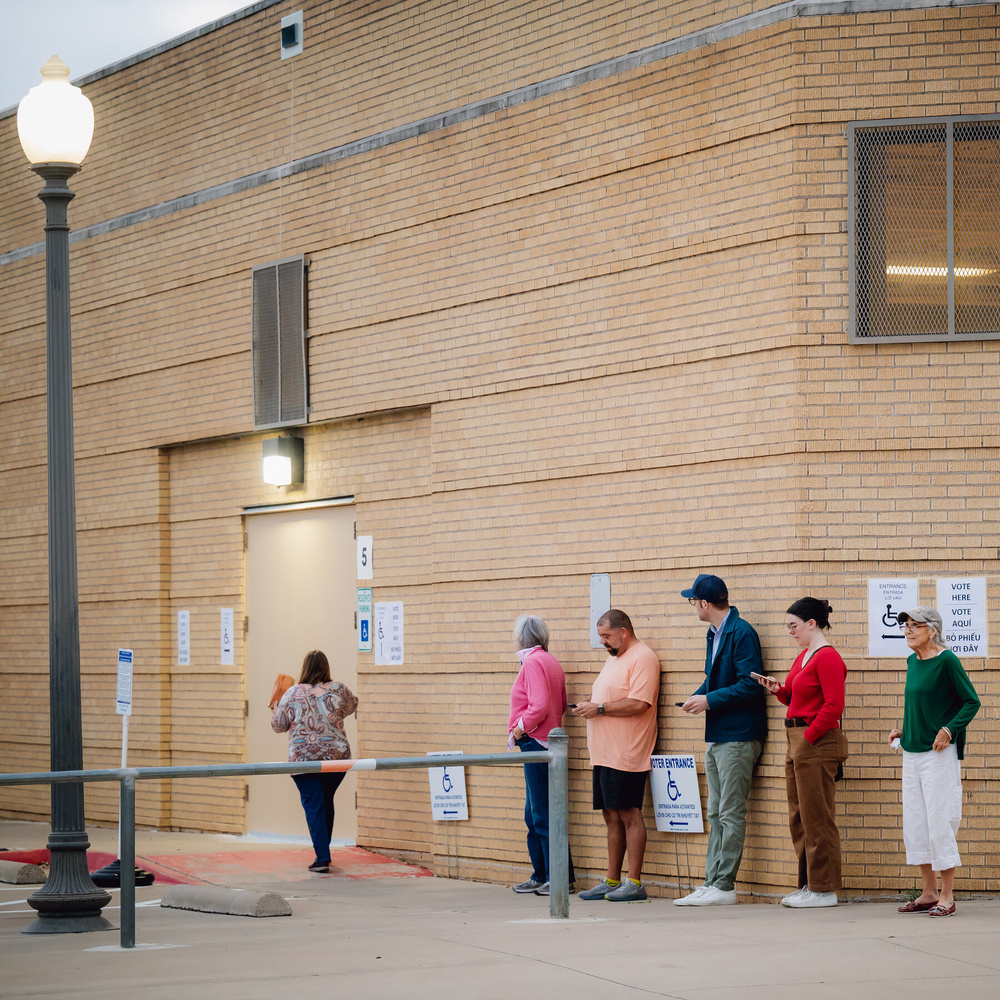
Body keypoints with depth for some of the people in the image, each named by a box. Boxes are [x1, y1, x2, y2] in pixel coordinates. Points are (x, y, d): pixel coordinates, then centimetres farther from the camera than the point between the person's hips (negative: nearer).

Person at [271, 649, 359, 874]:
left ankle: (322, 858, -9)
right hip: (337, 757, 2)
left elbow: (278, 725, 1)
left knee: (314, 806, 0)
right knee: (326, 802, 20)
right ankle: (323, 850, 29)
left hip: (304, 760, -2)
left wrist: (276, 709, 21)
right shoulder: (339, 690, -1)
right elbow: (352, 705, 20)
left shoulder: (293, 694, -7)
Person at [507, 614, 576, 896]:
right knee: (534, 816, 14)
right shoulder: (550, 661, 16)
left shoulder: (533, 662, -13)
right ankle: (540, 876, 19)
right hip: (546, 741, 10)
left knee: (543, 816, -7)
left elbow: (539, 707, -22)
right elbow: (560, 705, 19)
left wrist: (519, 729, -10)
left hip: (535, 743, -10)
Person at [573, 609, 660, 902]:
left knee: (629, 814, -7)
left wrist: (599, 708, -15)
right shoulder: (613, 659, 21)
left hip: (626, 755, -10)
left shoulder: (642, 658, -11)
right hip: (604, 754, 10)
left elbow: (638, 704, -21)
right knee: (612, 816, 11)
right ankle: (611, 881, 15)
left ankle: (634, 883, -5)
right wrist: (588, 707, 10)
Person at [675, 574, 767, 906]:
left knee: (731, 814, -6)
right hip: (716, 738, 10)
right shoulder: (714, 634, 16)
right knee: (716, 815, 10)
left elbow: (750, 684, -20)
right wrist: (698, 697, 6)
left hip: (738, 737, -10)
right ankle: (712, 883, 12)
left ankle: (724, 886, -5)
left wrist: (710, 701, -16)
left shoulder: (741, 633, -13)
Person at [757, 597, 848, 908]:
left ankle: (823, 890, 1)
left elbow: (834, 706, -19)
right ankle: (808, 885, 21)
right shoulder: (803, 656, 16)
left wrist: (809, 737, -16)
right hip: (797, 743, 10)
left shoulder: (827, 657, -14)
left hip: (817, 743, -10)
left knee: (817, 818, -5)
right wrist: (779, 689, 6)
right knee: (799, 819, 13)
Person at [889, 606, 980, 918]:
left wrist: (948, 730, -19)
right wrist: (903, 730, 10)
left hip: (938, 754, -8)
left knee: (939, 822, -5)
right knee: (914, 824, 9)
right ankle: (929, 893, 18)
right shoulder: (912, 662, 11)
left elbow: (971, 702, -9)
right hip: (911, 753, 8)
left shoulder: (946, 661, -11)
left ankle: (947, 896, 3)